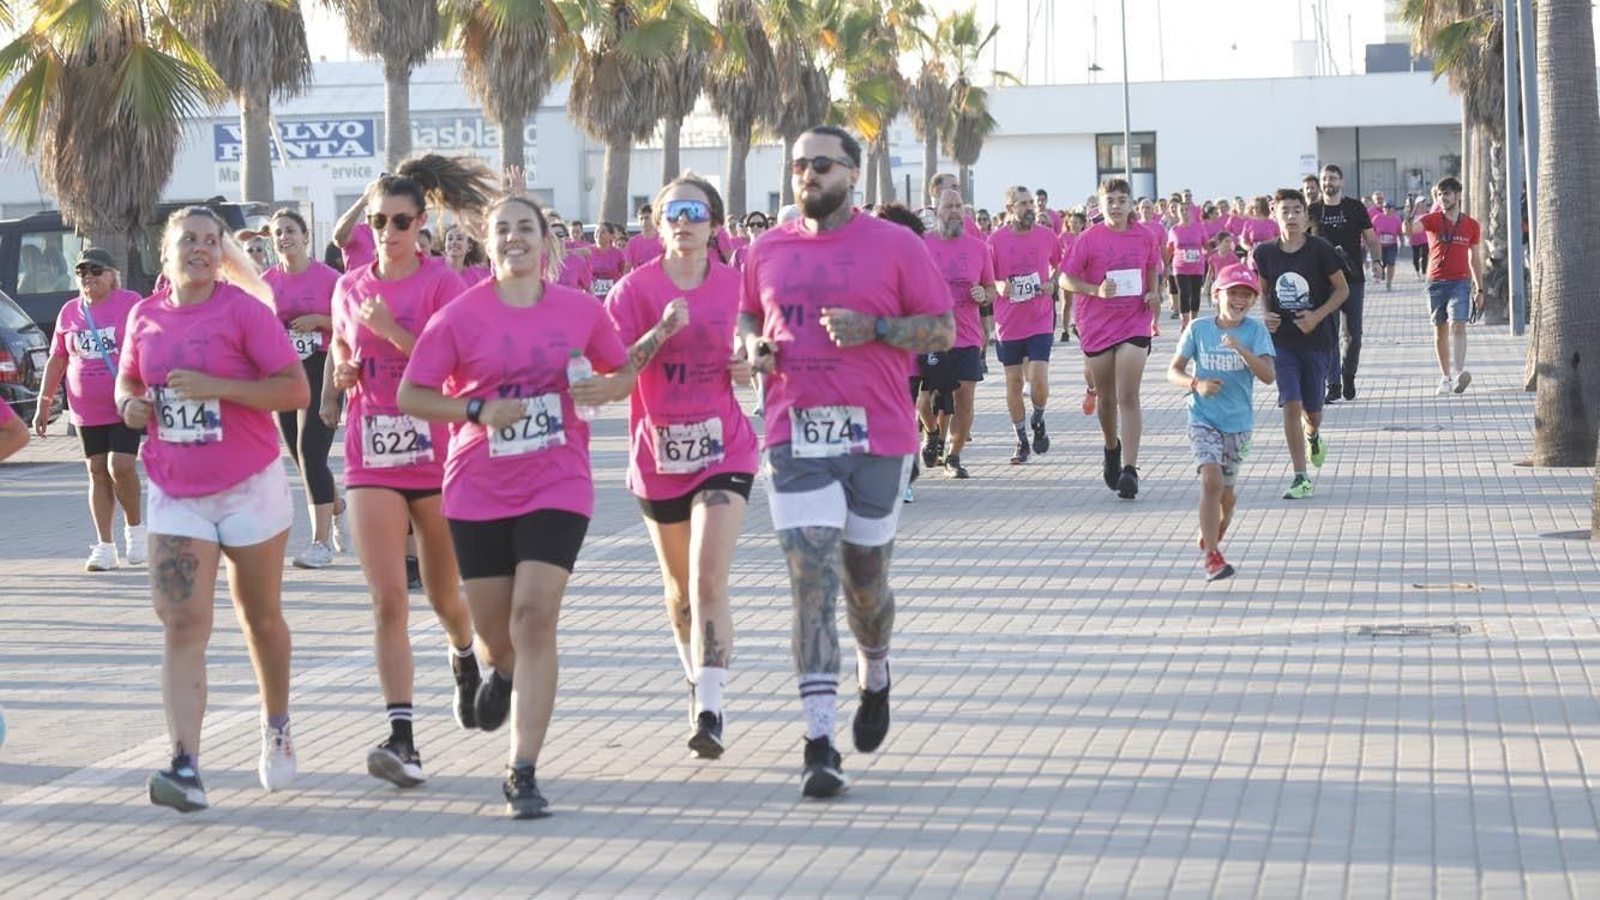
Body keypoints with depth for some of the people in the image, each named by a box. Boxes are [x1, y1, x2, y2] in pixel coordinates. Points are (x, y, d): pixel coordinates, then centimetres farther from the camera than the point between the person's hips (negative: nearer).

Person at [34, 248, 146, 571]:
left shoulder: (131, 304, -4)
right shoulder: (69, 312, 8)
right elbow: (56, 360, 14)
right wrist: (44, 403, 11)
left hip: (126, 407, -4)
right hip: (86, 410, 4)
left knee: (121, 466, -14)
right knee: (98, 472, 4)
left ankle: (134, 527, 10)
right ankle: (104, 546, 8)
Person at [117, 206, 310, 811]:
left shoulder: (244, 308, -10)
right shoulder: (145, 317, 4)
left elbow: (296, 389, -14)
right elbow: (128, 380, 21)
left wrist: (215, 387, -23)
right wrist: (130, 405, -3)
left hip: (249, 488, -2)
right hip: (175, 495, 2)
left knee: (261, 618, 14)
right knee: (183, 625, -10)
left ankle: (276, 729, 39)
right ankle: (185, 768, -18)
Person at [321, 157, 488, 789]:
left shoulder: (442, 282, -5)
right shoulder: (350, 288, 7)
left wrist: (393, 331, -21)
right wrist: (338, 380, 1)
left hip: (436, 456, -2)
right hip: (371, 458, 2)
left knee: (444, 595, 12)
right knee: (388, 600, -10)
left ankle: (466, 660, 48)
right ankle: (402, 738, -15)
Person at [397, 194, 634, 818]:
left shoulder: (582, 310, 2)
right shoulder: (460, 316, -3)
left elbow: (624, 371, 16)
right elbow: (410, 395, -1)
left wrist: (605, 389, -7)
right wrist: (477, 411, -16)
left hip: (557, 486, -1)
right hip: (479, 491, 1)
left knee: (535, 615, -15)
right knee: (493, 626, 10)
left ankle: (523, 776, -13)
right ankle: (503, 673, 52)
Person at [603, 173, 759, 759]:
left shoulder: (736, 284, 0)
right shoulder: (635, 287, -5)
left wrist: (747, 367, -3)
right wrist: (662, 331, -26)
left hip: (723, 451, -1)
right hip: (659, 453, 1)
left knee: (709, 579, -15)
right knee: (679, 586, 16)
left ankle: (710, 711, -18)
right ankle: (698, 682, 39)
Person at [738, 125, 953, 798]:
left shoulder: (895, 245, -1)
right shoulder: (767, 251, 9)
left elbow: (943, 329, 0)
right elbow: (747, 317, 25)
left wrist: (874, 329, -16)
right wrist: (753, 346, 1)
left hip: (878, 436, -1)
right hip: (796, 438, 1)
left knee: (865, 580, 11)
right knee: (811, 583, -9)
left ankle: (874, 676, 45)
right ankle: (819, 745, -12)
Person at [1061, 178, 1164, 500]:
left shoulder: (1145, 237, 2)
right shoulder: (1090, 238, -4)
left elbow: (1153, 269, 20)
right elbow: (1066, 280, -2)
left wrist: (1153, 295, 1)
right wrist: (1097, 290, -18)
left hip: (1134, 324, 0)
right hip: (1097, 325, 0)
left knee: (1129, 397, -11)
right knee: (1107, 398, 13)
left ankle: (1129, 469, -14)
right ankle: (1112, 449, 41)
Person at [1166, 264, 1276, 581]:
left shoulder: (1255, 331, -6)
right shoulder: (1199, 329, -5)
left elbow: (1269, 376, -17)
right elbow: (1174, 371, 1)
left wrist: (1241, 349, -30)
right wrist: (1196, 384, -19)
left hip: (1238, 422, 2)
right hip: (1203, 419, -2)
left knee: (1226, 492, 13)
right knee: (1211, 479, -21)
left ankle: (1211, 539, 44)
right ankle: (1211, 557, -19)